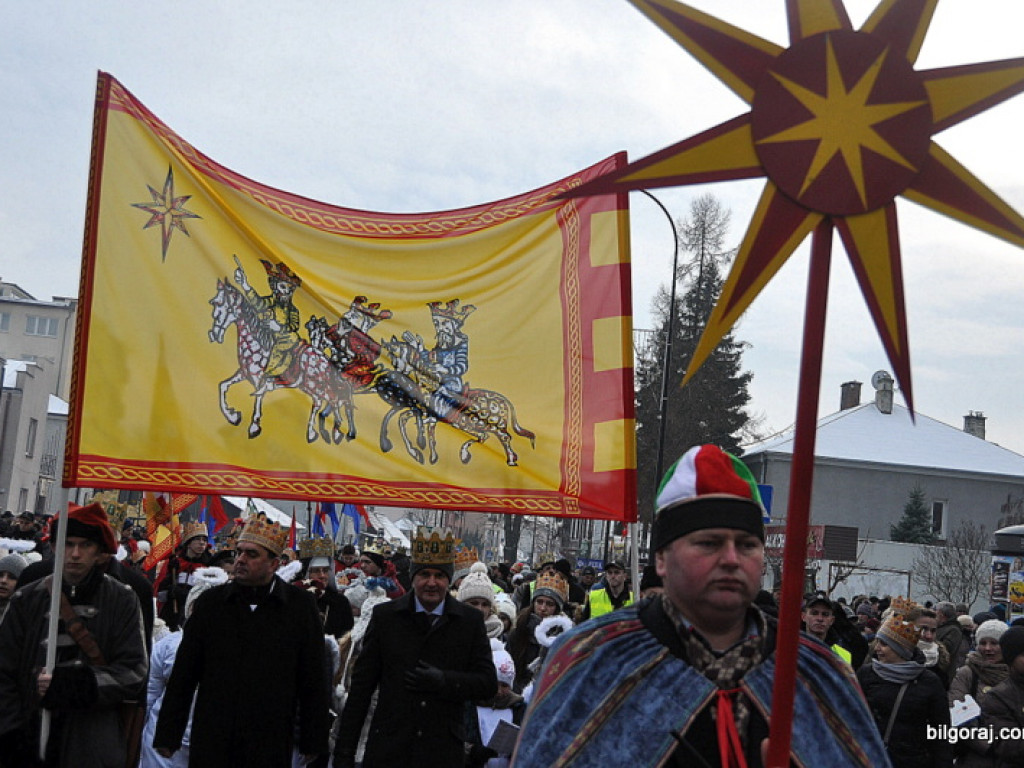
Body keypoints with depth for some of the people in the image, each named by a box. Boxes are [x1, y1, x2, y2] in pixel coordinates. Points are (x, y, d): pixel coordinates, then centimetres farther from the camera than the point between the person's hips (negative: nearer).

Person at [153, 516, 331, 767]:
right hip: (211, 744, 1)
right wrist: (168, 735, 5)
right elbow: (183, 675, 7)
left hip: (271, 746, -1)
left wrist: (312, 742, 1)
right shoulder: (211, 602, 5)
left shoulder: (300, 605, 1)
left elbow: (315, 680, 3)